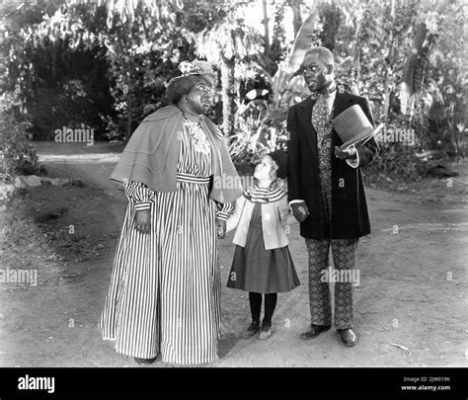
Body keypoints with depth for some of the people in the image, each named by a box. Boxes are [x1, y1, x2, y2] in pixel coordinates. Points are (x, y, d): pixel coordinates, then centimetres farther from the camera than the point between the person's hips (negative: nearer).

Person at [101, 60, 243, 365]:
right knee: (149, 274, 4)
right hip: (158, 209, -4)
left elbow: (220, 178, 13)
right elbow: (140, 166, -9)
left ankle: (185, 344, 21)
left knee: (193, 279, 6)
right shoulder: (158, 124, -4)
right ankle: (144, 341, 20)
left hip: (197, 216, 5)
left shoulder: (212, 133, 13)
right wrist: (142, 206, -17)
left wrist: (222, 215, 8)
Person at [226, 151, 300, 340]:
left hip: (270, 247, -3)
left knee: (270, 286, 9)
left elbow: (285, 219, 3)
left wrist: (296, 214, -15)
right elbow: (236, 218, 7)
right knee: (252, 285, 12)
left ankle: (267, 324, 27)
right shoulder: (248, 194, -1)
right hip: (249, 246, 3)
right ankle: (254, 322, 30)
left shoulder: (280, 197, -9)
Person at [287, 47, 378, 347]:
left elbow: (372, 148, 2)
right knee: (316, 266, 12)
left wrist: (354, 153, -22)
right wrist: (296, 198, -4)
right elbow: (294, 158, 5)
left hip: (345, 198, -2)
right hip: (312, 200, 3)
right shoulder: (298, 111, 8)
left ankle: (345, 323, 22)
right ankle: (320, 321, 26)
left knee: (345, 265, 8)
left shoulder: (356, 104, 0)